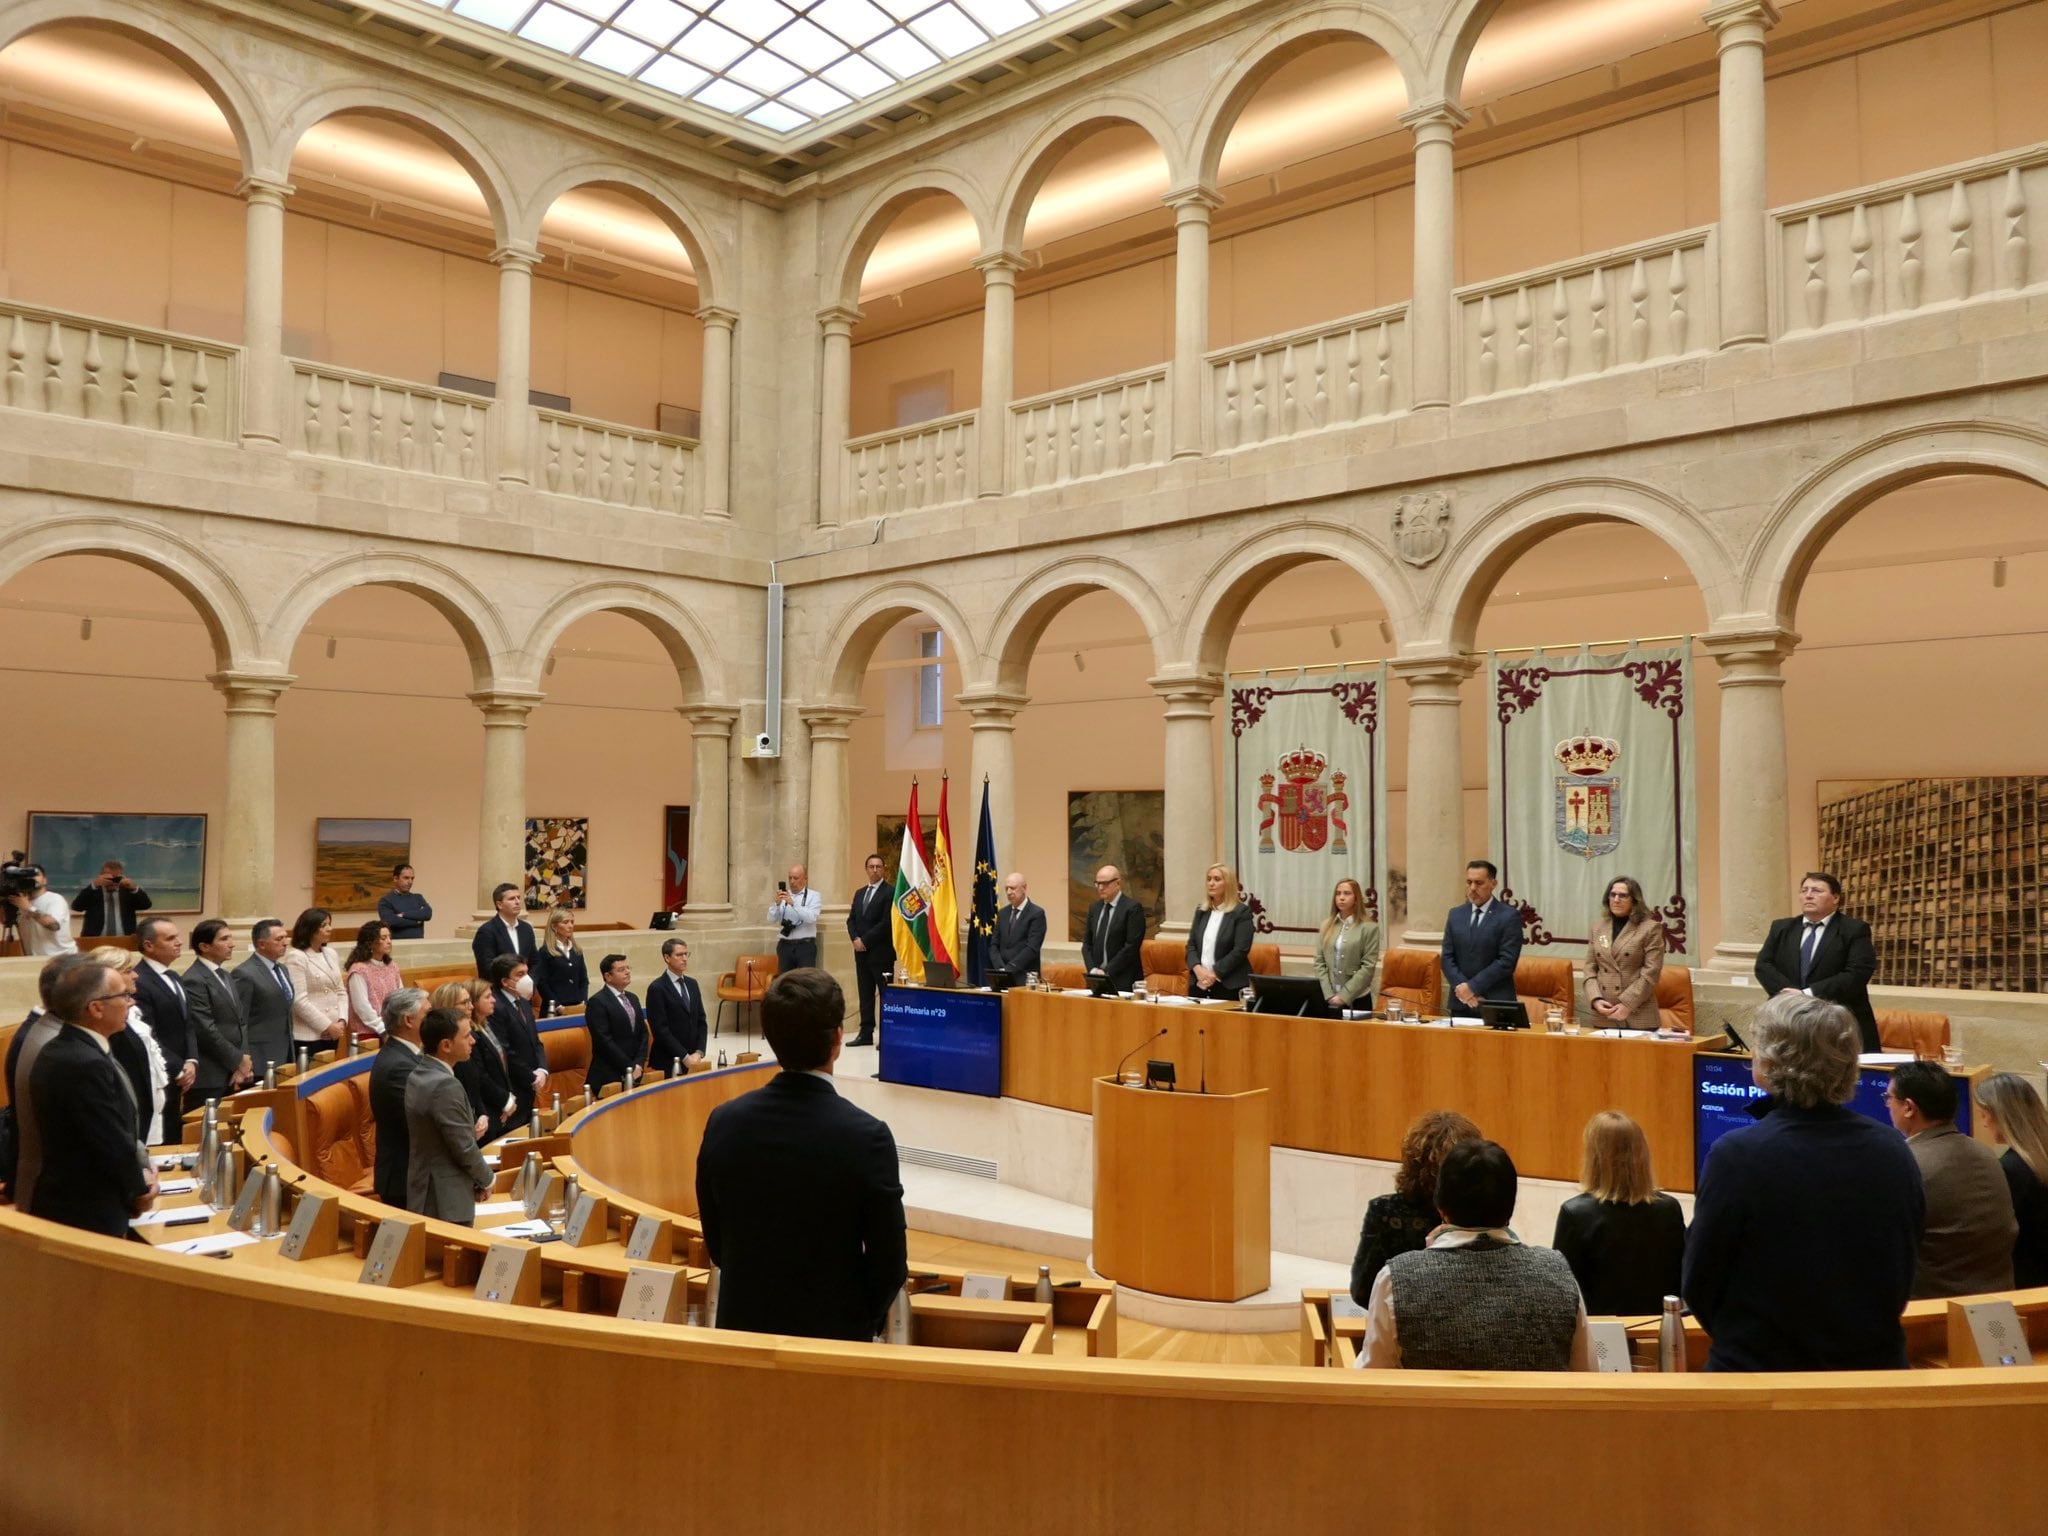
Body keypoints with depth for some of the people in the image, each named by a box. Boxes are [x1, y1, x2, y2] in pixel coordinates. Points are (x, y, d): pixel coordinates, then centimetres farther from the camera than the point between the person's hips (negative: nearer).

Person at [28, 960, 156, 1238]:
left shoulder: (59, 1051, 5)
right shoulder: (87, 1064, -27)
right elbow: (113, 1143, -22)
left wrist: (138, 1170, 1)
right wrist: (140, 1188, -5)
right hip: (88, 1215, -9)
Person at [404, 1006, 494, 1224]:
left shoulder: (418, 1075, 6)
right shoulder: (445, 1085, -23)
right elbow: (464, 1148, -20)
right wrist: (486, 1179, -2)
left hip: (424, 1192, 10)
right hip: (446, 1200, -9)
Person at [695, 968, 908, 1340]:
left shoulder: (724, 1123, -11)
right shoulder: (866, 1137, -22)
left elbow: (716, 1244, 1)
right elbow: (889, 1264, -14)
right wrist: (862, 1320, 5)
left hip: (742, 1323, 3)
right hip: (833, 1329, -3)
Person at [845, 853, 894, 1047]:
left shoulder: (890, 892, -7)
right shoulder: (859, 893, 17)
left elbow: (887, 922, -15)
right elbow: (851, 920, 14)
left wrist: (865, 940, -14)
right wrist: (855, 939, -4)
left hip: (881, 952, -7)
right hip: (862, 951, 7)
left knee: (886, 994, -4)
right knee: (865, 994, 9)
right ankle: (866, 1033, 12)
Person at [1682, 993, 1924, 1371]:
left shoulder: (1737, 1156, -22)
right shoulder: (1893, 1152, -9)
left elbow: (1699, 1286, -11)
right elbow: (1901, 1284, 5)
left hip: (1757, 1368, -4)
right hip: (1874, 1367, 4)